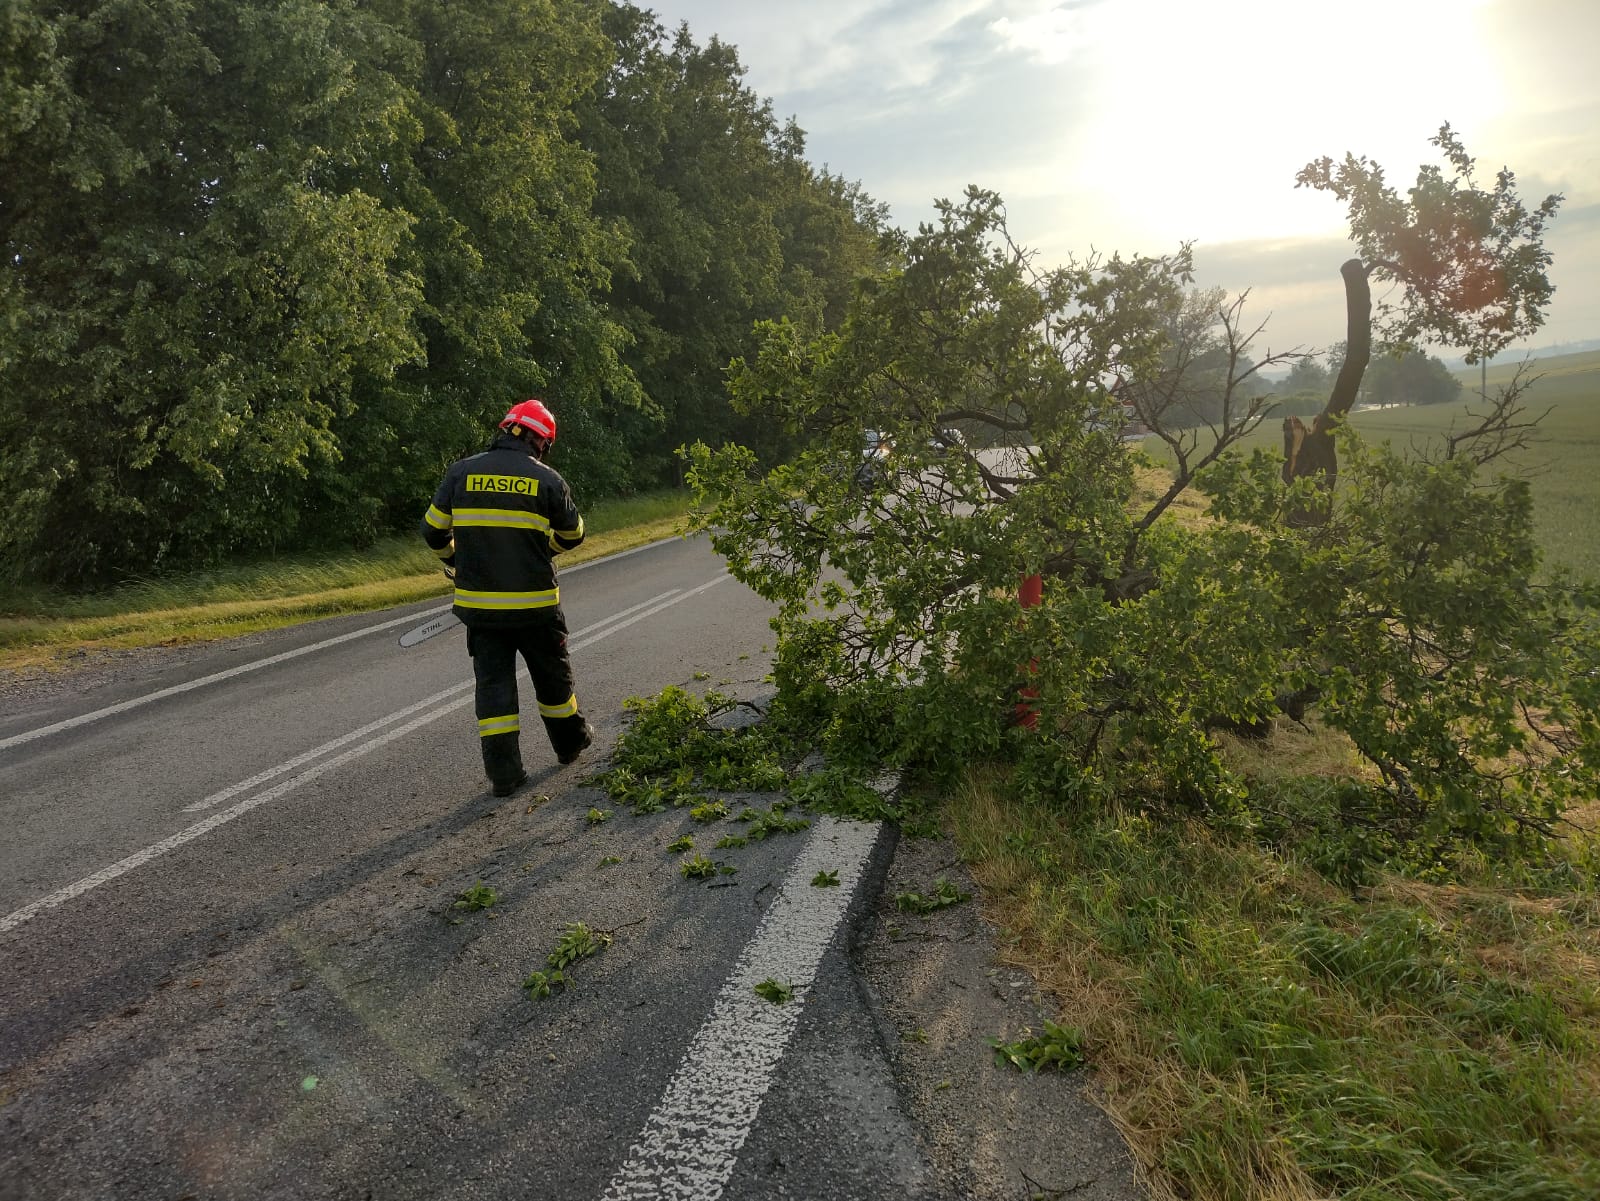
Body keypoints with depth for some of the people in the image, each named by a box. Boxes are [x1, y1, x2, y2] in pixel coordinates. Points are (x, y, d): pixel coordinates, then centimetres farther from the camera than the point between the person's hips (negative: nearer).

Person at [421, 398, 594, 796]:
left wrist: (454, 563, 26)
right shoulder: (547, 479, -4)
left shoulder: (461, 472, 1)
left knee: (493, 682, 8)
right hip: (535, 604, -1)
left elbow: (433, 531, 6)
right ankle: (570, 740, 37)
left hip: (478, 604, 2)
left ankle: (503, 772, 7)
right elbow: (572, 534, 9)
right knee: (552, 674, 18)